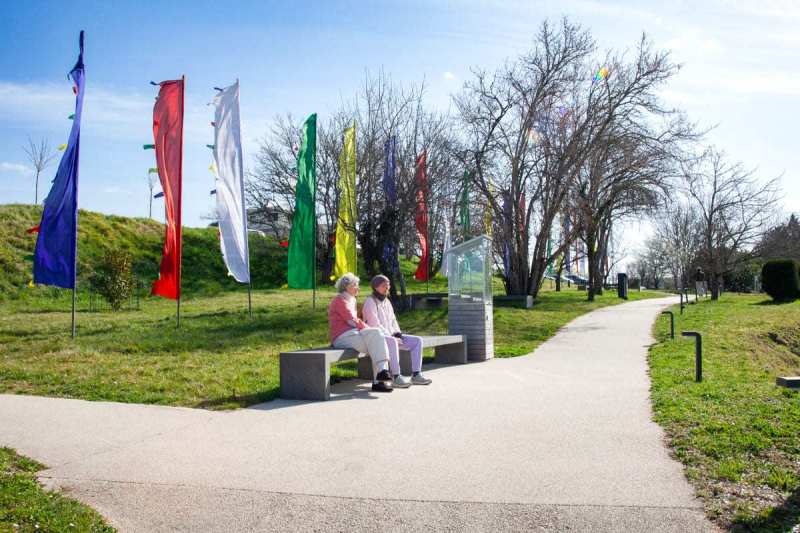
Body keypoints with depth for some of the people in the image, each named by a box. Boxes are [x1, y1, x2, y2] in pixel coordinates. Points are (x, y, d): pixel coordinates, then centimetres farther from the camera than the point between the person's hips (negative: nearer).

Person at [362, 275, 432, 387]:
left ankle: (416, 375, -11)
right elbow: (374, 325, -17)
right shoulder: (370, 301, -8)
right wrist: (391, 336, -19)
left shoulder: (387, 301, 18)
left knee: (417, 340, -6)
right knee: (392, 342, -41)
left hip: (391, 335, 9)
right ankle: (396, 377, -38)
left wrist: (398, 333, 1)